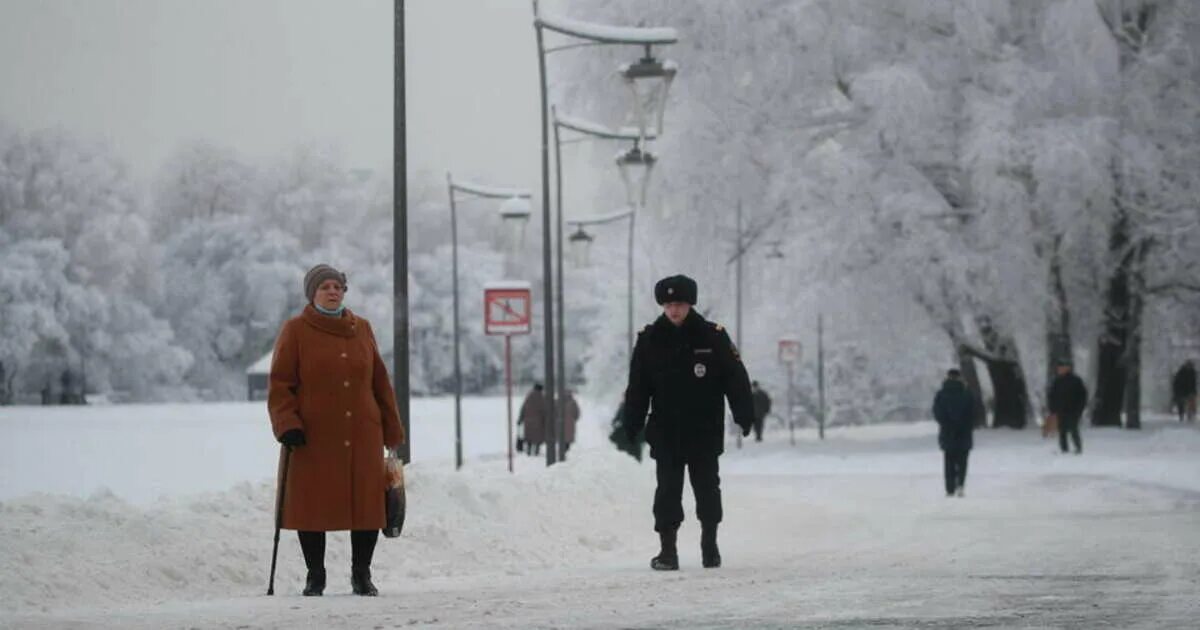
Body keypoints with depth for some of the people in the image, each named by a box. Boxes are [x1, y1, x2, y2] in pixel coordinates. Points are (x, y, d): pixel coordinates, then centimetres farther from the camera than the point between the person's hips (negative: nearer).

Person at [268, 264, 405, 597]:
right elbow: (280, 383, -1)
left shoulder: (361, 329, 12)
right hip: (313, 436, -3)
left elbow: (380, 382, 15)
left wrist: (391, 429, 14)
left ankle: (361, 574, 13)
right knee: (312, 504, 1)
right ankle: (315, 575, 14)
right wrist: (287, 425, -13)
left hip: (361, 436, 3)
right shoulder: (296, 331, 2)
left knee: (367, 503, 0)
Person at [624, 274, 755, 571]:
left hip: (705, 432, 0)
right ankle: (667, 549, -1)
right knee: (668, 490, -2)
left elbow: (736, 379, -1)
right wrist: (631, 427, 1)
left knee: (707, 487, 9)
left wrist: (745, 415, -5)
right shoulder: (649, 340, 2)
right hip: (665, 432, 1)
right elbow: (637, 388, 5)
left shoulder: (713, 336, -3)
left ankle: (710, 543, 22)